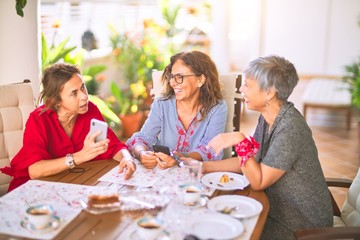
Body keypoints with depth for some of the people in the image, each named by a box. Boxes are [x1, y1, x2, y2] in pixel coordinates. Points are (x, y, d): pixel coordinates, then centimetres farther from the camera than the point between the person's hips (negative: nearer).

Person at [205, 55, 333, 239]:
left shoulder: (290, 128, -28)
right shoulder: (267, 117, -1)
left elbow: (258, 181, -22)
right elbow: (250, 161, 7)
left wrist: (240, 141, -27)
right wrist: (205, 167, 0)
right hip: (279, 211, 7)